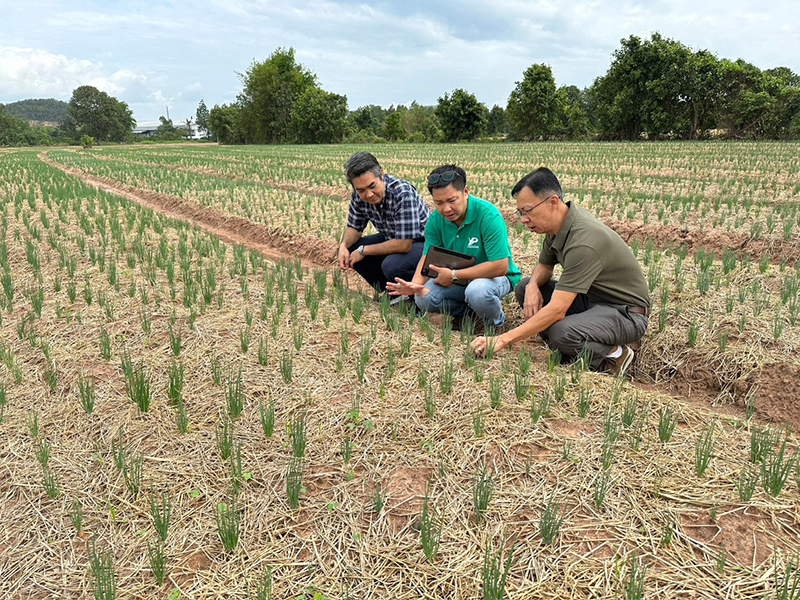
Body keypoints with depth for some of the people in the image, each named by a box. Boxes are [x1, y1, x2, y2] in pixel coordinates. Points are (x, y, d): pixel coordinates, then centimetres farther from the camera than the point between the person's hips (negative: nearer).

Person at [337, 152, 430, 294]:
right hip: (393, 239, 8)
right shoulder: (359, 195, -10)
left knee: (392, 265, -35)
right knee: (350, 250, -7)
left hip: (423, 243, -7)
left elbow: (403, 245, -33)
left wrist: (363, 250, -24)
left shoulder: (403, 194, -32)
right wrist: (344, 245, -17)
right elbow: (354, 227, 6)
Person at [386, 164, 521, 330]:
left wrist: (454, 275, -26)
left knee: (478, 291, -38)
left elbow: (500, 266, -29)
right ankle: (469, 309, 7)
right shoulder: (435, 220, -7)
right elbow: (428, 258, -6)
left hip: (494, 277, -5)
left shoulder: (488, 215, -26)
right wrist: (415, 284, -30)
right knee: (423, 298, -17)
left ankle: (496, 319, -4)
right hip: (458, 280, 5)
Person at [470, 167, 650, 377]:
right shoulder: (559, 223, -3)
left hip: (627, 312, -9)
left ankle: (612, 355, -3)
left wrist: (502, 339, -34)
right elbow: (545, 265, 15)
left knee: (561, 333, -35)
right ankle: (571, 354, 1)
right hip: (590, 298, 9)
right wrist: (533, 285, -11)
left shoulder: (584, 241, -32)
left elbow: (557, 310, -36)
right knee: (524, 288, 0)